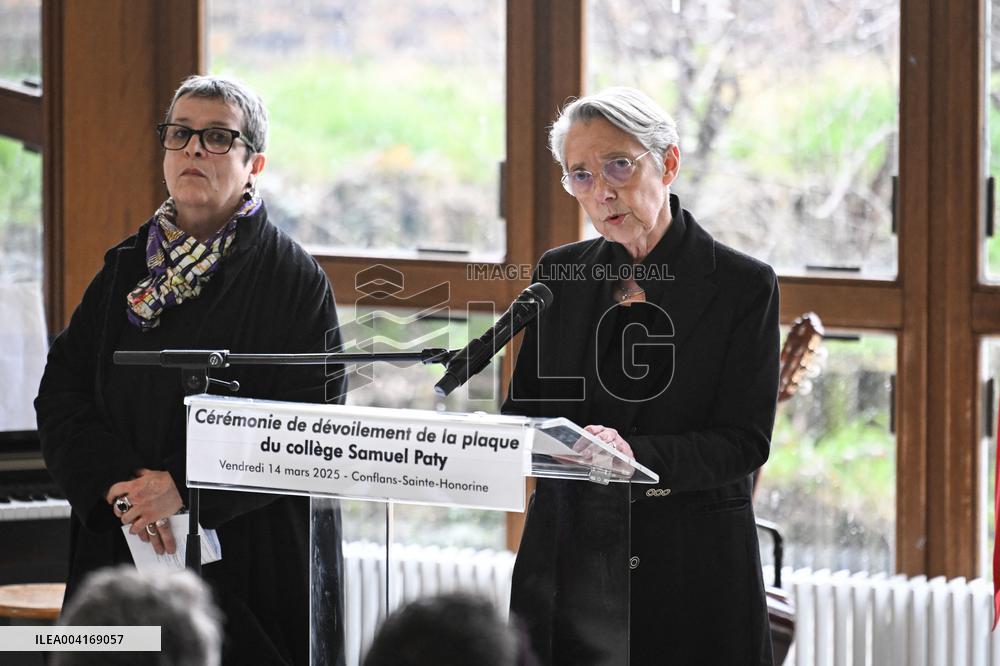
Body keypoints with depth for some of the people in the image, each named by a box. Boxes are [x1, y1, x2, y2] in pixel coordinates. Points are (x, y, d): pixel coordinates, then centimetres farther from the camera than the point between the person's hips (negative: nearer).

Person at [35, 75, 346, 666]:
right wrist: (116, 482, -15)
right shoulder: (126, 270, 10)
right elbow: (61, 395, 4)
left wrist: (186, 488, -20)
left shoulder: (293, 279, -3)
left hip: (247, 559, -4)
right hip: (121, 551, 4)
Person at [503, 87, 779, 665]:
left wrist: (637, 455, -26)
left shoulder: (744, 286, -3)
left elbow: (745, 441, -9)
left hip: (693, 572, -3)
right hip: (568, 554, 3)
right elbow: (523, 408, 10)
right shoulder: (561, 275, 10)